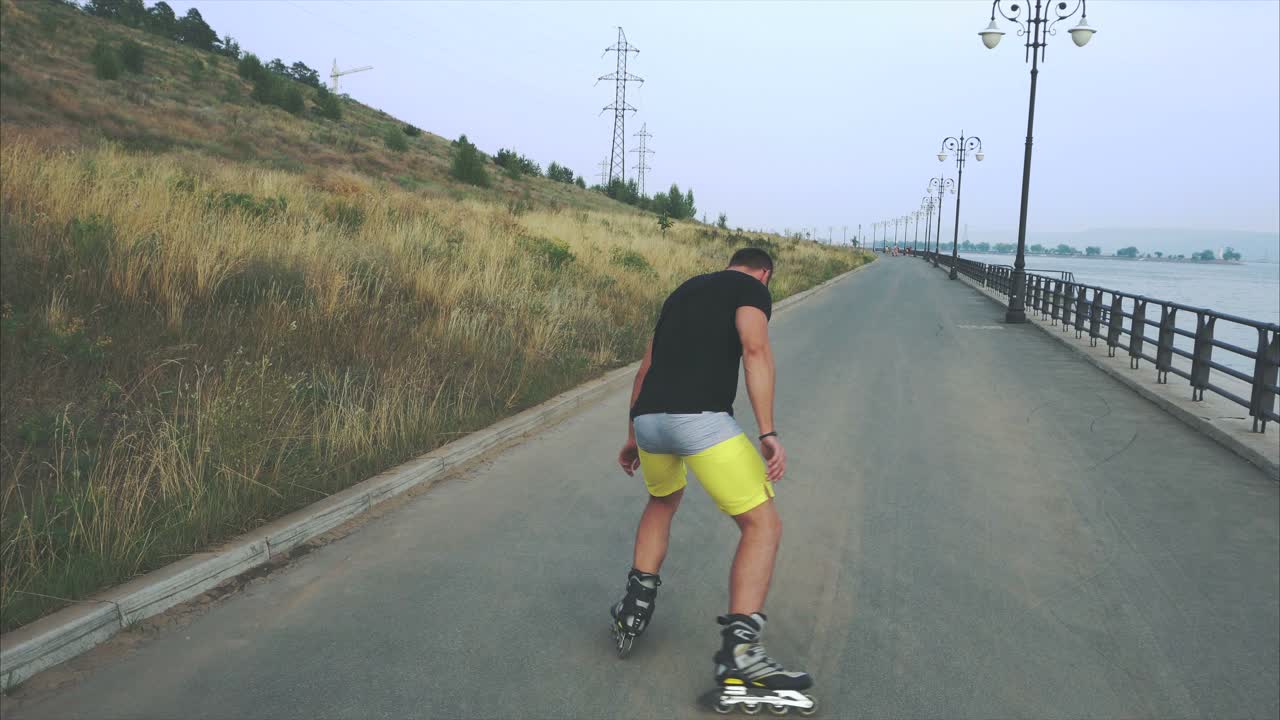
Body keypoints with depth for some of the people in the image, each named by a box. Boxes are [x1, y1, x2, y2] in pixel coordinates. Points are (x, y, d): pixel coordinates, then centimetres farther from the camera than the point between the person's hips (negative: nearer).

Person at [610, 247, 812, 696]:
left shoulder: (684, 291, 31)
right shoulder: (751, 287, 10)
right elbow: (755, 350, -10)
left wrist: (633, 436, 41)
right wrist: (768, 433, -15)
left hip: (648, 419, 7)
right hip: (700, 419, -7)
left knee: (663, 502, 34)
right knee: (763, 525, 1)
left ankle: (635, 609, 32)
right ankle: (737, 650, -11)